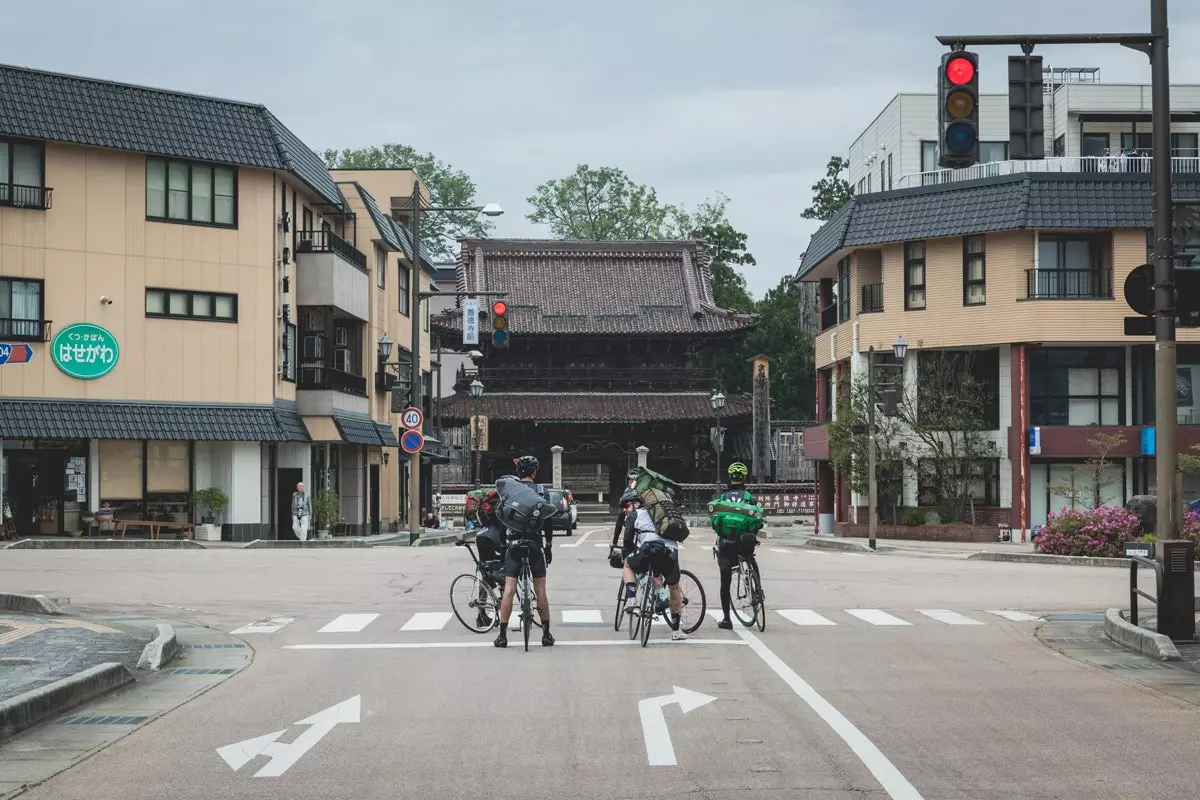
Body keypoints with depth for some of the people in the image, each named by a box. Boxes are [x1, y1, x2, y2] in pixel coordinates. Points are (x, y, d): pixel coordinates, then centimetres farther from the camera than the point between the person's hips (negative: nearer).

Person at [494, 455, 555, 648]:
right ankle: (546, 635, 10)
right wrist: (549, 545, 9)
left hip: (513, 543, 1)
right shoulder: (541, 491, -2)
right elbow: (548, 520, 1)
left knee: (509, 590, 0)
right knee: (540, 590, 5)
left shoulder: (507, 488, 1)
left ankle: (502, 635, -1)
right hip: (535, 544, -1)